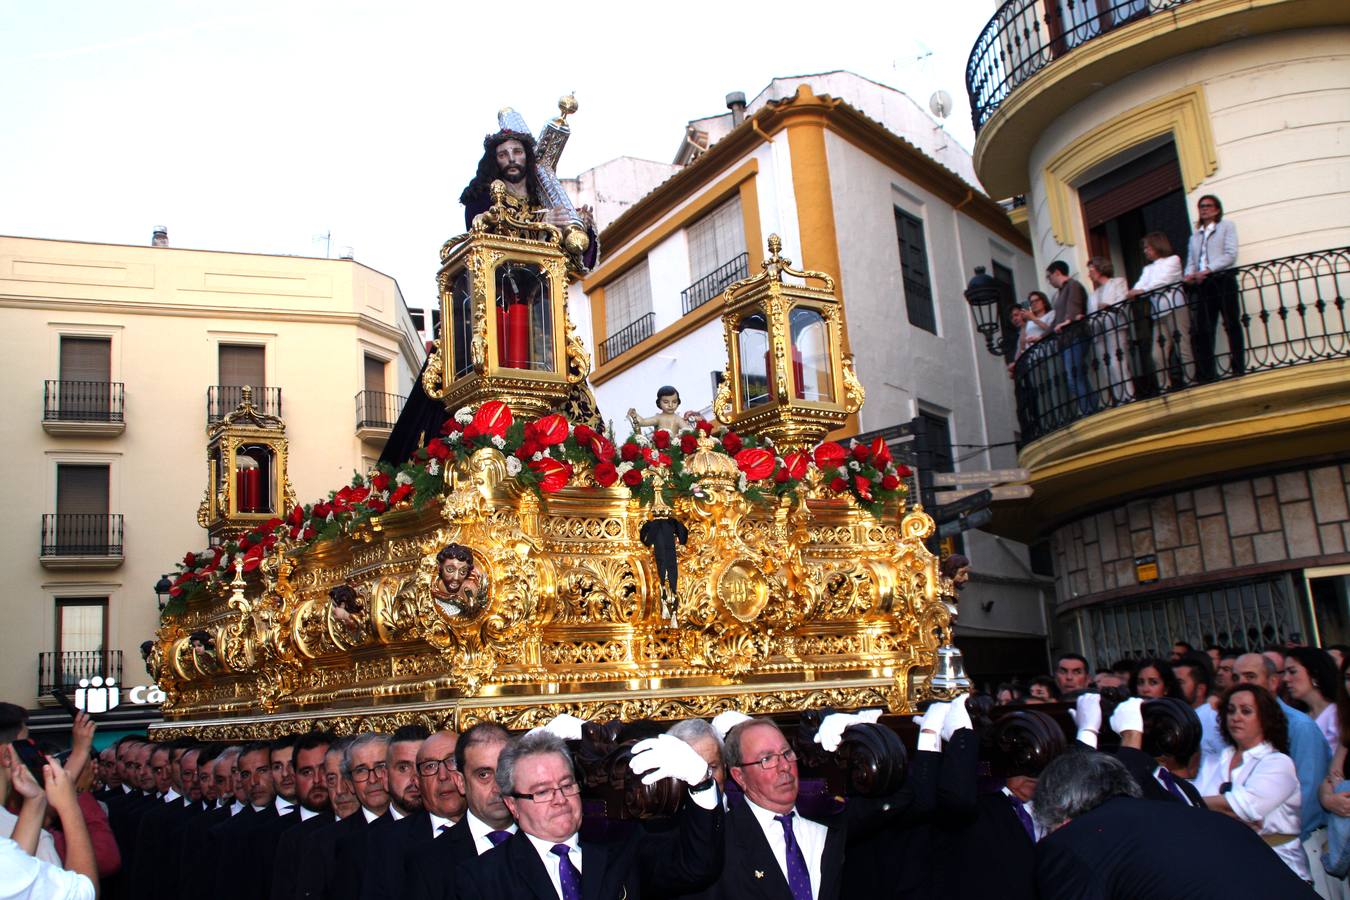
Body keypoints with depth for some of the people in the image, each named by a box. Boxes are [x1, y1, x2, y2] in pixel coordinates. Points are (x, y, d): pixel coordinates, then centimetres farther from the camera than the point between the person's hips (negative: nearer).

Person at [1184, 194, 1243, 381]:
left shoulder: (1226, 225, 9)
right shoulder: (1195, 234, 23)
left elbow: (1230, 255, -3)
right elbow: (1191, 260, 16)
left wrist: (1207, 270, -14)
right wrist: (1190, 274, -6)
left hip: (1223, 279, -4)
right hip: (1202, 284, 4)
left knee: (1232, 325, -5)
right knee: (1203, 330, -4)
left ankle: (1239, 370, -5)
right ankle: (1207, 375, -4)